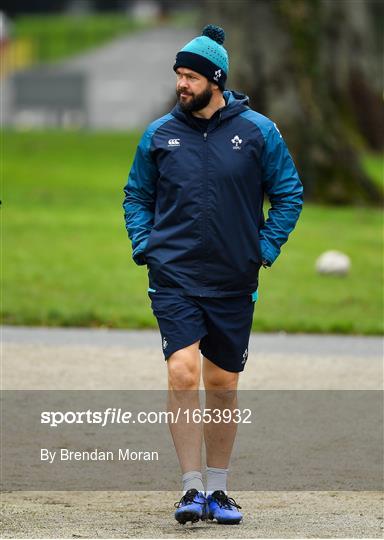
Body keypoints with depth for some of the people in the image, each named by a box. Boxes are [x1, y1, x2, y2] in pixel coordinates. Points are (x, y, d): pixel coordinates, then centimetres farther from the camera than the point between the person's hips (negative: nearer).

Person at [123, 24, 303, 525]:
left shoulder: (258, 132, -1)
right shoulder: (159, 135, 2)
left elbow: (289, 193, 8)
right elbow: (136, 195, 16)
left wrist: (266, 247, -1)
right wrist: (144, 245, 3)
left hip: (234, 281, 1)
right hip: (174, 277, -1)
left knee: (223, 385, 8)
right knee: (183, 373, -16)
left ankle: (218, 488, 22)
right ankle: (192, 488, -11)